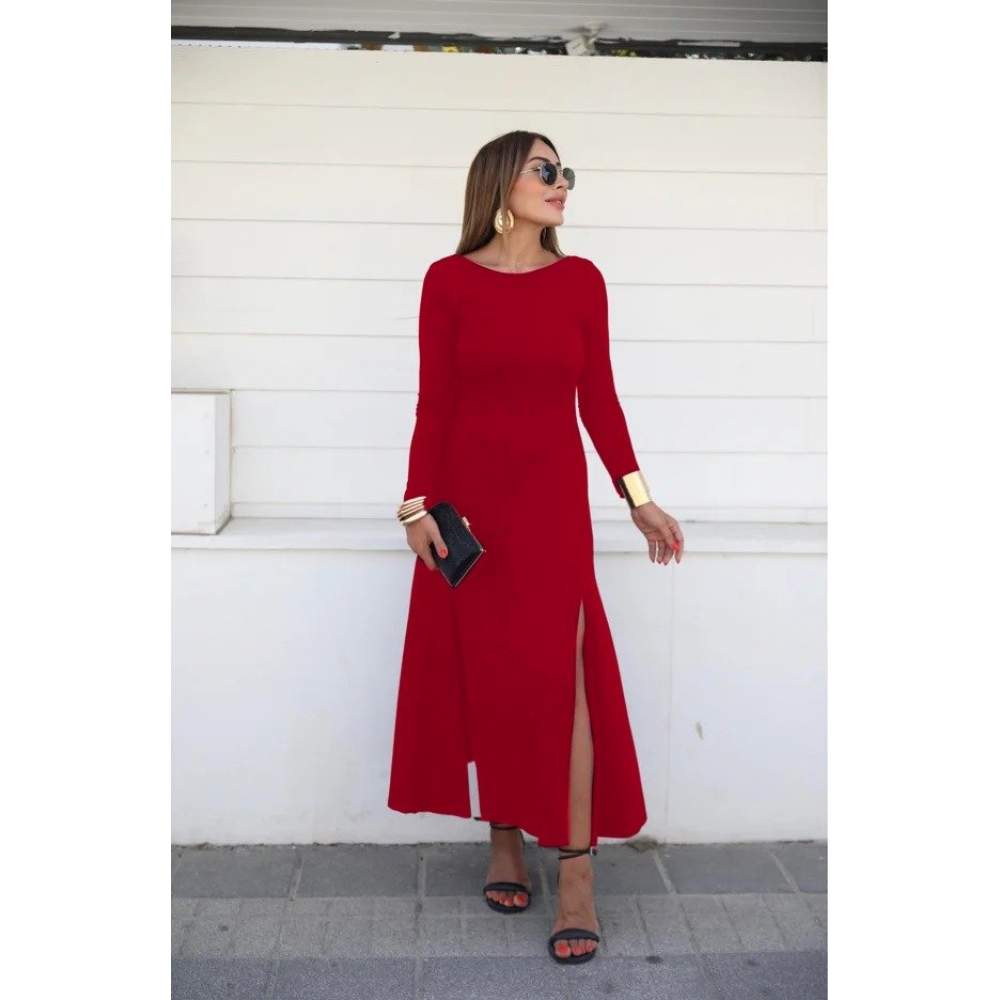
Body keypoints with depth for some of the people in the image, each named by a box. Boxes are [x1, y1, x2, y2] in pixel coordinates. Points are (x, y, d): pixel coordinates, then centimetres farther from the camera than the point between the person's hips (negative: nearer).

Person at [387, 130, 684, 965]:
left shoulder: (581, 280, 6)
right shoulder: (449, 281, 1)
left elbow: (599, 398, 6)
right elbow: (434, 403, 0)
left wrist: (637, 495, 1)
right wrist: (418, 505, -5)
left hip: (554, 497, 0)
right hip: (470, 498, 0)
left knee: (561, 671, -6)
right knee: (484, 671, 6)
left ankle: (577, 874, -2)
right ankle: (505, 841, 22)